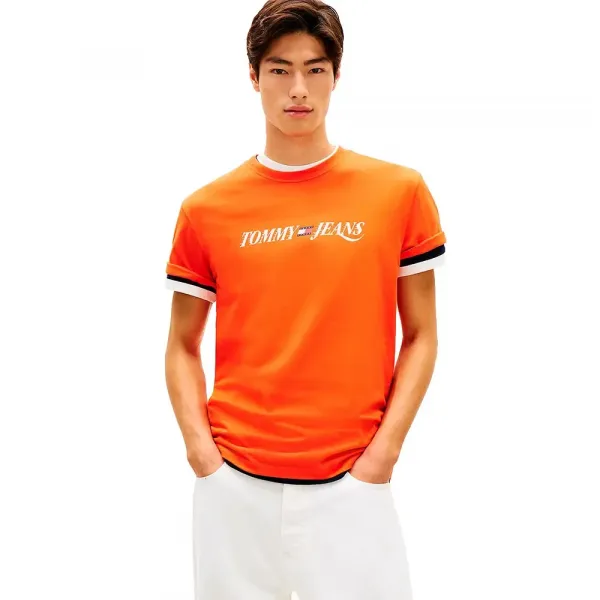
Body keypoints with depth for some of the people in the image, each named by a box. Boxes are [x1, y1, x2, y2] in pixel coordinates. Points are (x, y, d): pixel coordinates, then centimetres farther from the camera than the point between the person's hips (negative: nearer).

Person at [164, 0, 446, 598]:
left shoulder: (399, 191, -1)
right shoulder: (207, 208, 2)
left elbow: (421, 336, 3)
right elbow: (182, 347, 9)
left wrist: (384, 450, -5)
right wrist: (200, 447, -3)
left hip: (352, 482, -1)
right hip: (234, 483, 1)